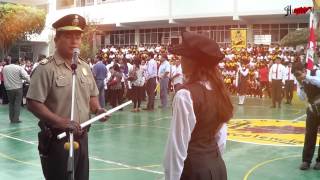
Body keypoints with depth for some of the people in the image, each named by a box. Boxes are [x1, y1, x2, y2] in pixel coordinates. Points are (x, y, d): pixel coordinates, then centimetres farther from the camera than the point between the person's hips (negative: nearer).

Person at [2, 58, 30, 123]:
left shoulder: (4, 68, 4)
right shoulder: (19, 68, -9)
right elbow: (26, 76, -19)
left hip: (9, 88, 4)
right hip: (18, 88, -4)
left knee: (11, 103, 15)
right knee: (17, 103, 1)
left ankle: (11, 119, 17)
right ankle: (16, 119, -1)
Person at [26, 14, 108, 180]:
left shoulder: (85, 67, 9)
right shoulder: (46, 68, -13)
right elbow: (33, 104, -18)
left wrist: (97, 110, -1)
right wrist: (61, 122, -26)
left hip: (82, 138, 7)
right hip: (57, 140, -6)